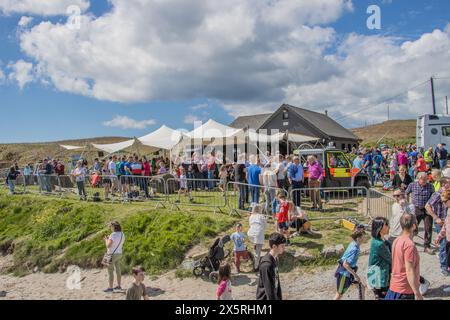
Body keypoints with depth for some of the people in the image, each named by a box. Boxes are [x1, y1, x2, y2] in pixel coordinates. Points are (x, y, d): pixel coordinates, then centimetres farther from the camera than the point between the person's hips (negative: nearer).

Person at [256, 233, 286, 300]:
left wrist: (279, 297, 13)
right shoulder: (266, 264, -27)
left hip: (274, 295, 9)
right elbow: (268, 287, -25)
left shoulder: (275, 259, 1)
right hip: (265, 298, -9)